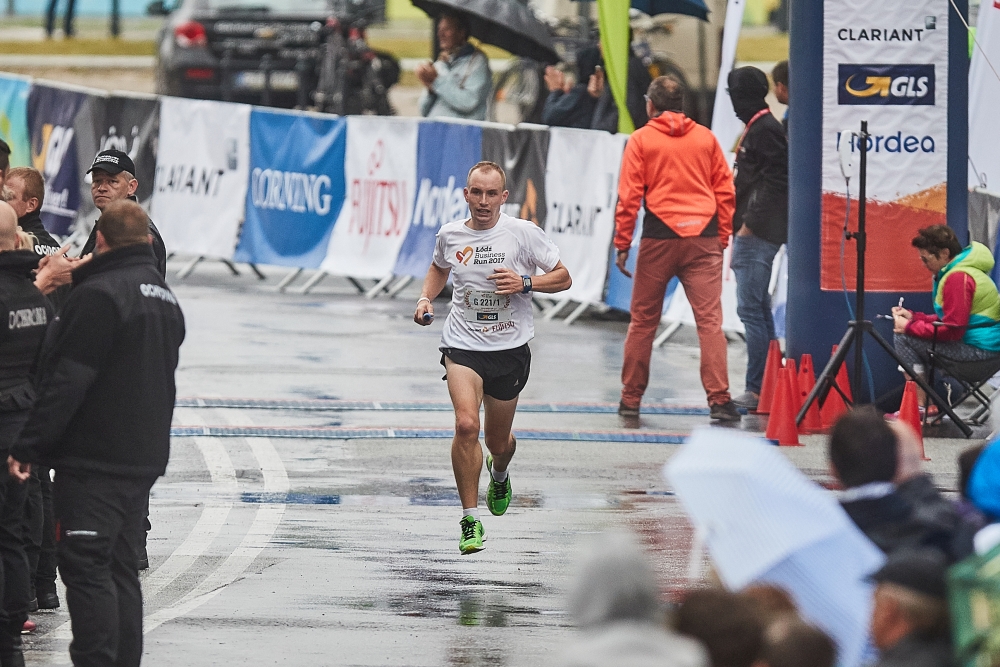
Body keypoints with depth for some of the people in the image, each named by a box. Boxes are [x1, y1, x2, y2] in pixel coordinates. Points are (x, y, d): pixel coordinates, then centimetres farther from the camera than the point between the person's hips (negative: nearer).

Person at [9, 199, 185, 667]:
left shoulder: (99, 295, -15)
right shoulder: (166, 300, 14)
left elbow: (67, 382, -19)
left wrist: (29, 447, -16)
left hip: (93, 458, -9)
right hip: (143, 459, 9)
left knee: (85, 567, -9)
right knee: (119, 568, 13)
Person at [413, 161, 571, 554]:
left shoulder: (523, 233, -8)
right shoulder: (450, 235, 0)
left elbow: (563, 278, 0)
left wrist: (525, 282, -17)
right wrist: (426, 298, 5)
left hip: (509, 348, 0)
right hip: (462, 346, 0)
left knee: (498, 441, 14)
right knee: (466, 425, -23)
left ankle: (499, 475, 54)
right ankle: (470, 520, -14)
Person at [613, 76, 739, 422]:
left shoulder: (641, 139, 2)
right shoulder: (706, 138, 9)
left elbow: (629, 196, -3)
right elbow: (725, 191, 9)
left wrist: (622, 244, 1)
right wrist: (722, 238, 15)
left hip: (659, 237, -1)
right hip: (703, 238, 1)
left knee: (643, 321, 10)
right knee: (710, 320, -3)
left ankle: (631, 399, 16)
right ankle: (719, 399, -12)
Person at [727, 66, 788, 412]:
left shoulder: (765, 130, -13)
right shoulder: (757, 128, 18)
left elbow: (775, 181, -20)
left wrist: (750, 224, -19)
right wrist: (739, 229, 18)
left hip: (757, 236, -11)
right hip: (754, 234, 11)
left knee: (751, 309, -10)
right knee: (759, 309, 13)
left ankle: (757, 390, -9)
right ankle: (767, 387, 18)